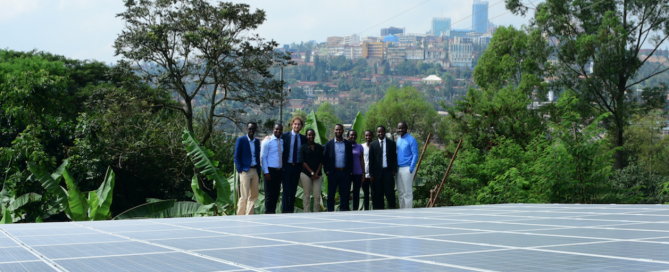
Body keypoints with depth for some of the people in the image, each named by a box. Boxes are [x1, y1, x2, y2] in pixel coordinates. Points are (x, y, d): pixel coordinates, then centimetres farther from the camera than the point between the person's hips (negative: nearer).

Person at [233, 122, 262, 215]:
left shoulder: (257, 141, 15)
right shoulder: (240, 140, -2)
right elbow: (236, 157, -3)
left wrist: (259, 173, 12)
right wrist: (241, 171, -11)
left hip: (255, 171, 6)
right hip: (245, 171, -6)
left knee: (254, 196, 8)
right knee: (244, 197, -7)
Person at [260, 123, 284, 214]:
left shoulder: (282, 142, 11)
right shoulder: (267, 141, -6)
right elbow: (263, 157, -7)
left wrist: (282, 169, 8)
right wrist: (266, 172, -13)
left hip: (279, 171, 6)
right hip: (270, 170, -6)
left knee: (276, 193, 10)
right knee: (269, 194, -3)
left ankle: (273, 212, 18)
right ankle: (268, 213, 5)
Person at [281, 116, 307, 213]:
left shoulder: (303, 138, 8)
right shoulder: (284, 136, 1)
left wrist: (303, 168, 1)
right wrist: (281, 165, -7)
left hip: (297, 167, 3)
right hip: (287, 166, -3)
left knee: (293, 190, 7)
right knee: (286, 190, -5)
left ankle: (291, 210, 13)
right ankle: (285, 210, 0)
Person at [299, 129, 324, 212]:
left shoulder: (319, 147, 11)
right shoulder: (303, 147, 4)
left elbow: (321, 161, 8)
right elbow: (303, 162, -2)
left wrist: (317, 173, -4)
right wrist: (312, 173, -8)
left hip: (317, 175, 2)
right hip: (306, 174, -2)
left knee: (317, 195, -4)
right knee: (307, 195, 0)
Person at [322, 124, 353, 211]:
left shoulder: (348, 144, 10)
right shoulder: (329, 144, 7)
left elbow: (351, 158, 9)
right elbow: (325, 158, 5)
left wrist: (350, 171, 1)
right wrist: (326, 171, -3)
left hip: (345, 172, 1)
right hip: (333, 172, -1)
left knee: (344, 194, 3)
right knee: (331, 194, 2)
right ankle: (330, 211, 9)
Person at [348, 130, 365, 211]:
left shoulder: (360, 147, 9)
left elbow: (362, 160, 9)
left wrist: (363, 174, 4)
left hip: (358, 173, 2)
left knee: (356, 193, 3)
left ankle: (355, 210, 7)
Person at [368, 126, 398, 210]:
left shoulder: (391, 143, 9)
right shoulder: (373, 145, 9)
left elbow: (394, 158, 7)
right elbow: (371, 160, 7)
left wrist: (394, 170, -3)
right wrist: (371, 174, 1)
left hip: (388, 172, -1)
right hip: (377, 173, 1)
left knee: (390, 192, -4)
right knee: (378, 194, 1)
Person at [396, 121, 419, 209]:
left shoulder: (411, 140, -9)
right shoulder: (398, 139, 13)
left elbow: (415, 155, -11)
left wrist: (410, 169, -15)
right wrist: (395, 169, 12)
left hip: (407, 169, -7)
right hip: (398, 169, 7)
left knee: (408, 192, -4)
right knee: (400, 192, 11)